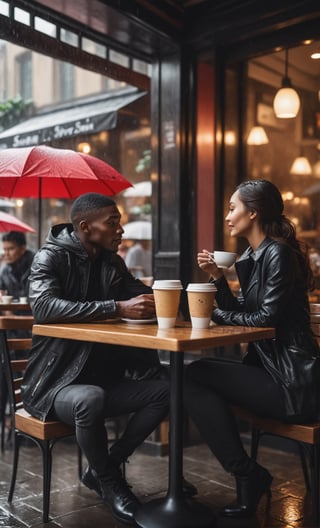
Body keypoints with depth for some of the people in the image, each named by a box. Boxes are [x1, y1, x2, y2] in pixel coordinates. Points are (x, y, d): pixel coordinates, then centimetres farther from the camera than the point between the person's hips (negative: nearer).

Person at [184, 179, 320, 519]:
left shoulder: (279, 254, -14)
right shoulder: (253, 256, 14)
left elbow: (266, 318, -19)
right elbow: (241, 313, 12)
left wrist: (215, 314, -8)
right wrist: (217, 277, 1)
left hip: (291, 382, -9)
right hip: (270, 367, 10)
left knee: (195, 376, -14)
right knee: (197, 378, 5)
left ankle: (248, 476, -1)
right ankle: (248, 477, 10)